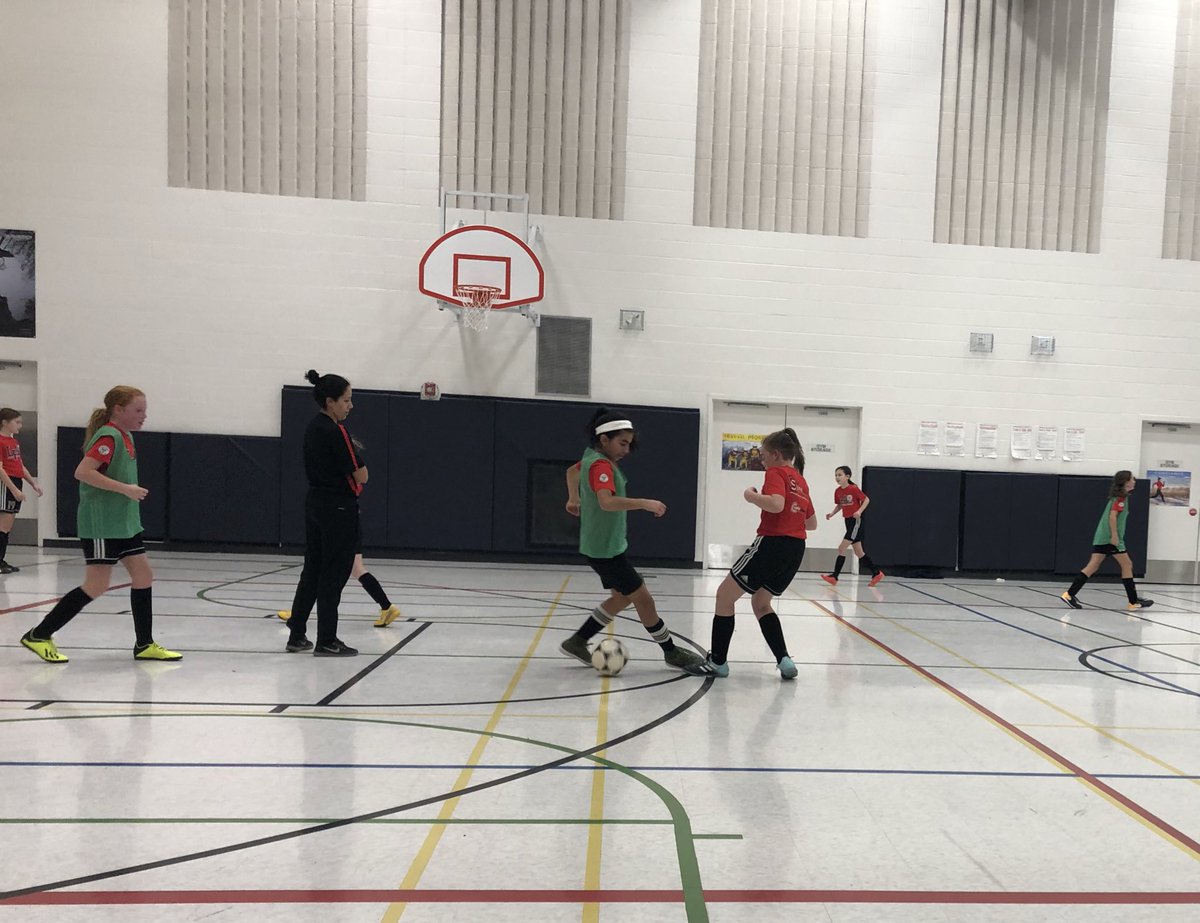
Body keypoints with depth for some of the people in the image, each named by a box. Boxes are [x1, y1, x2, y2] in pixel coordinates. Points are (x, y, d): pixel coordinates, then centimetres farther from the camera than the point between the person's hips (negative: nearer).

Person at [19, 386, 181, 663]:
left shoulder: (126, 436, 12)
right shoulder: (108, 436, -15)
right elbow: (83, 472, -25)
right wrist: (125, 488, -25)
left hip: (125, 522, 9)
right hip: (101, 524, -9)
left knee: (143, 575, 6)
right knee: (96, 586, -4)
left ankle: (144, 645, 12)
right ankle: (39, 635, 13)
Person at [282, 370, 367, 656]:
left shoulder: (313, 427, 9)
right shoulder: (335, 432, -18)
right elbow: (361, 476, -17)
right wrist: (356, 458, 2)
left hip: (315, 503, 9)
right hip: (338, 509, -9)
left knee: (312, 570, 15)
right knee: (334, 575, 1)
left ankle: (297, 636, 23)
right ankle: (326, 641, 10)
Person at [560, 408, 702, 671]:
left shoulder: (592, 457, 8)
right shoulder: (601, 465, -21)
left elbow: (572, 471, 29)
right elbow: (607, 501, -38)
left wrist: (574, 499, 43)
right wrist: (646, 503, -36)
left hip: (608, 546, 10)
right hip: (605, 549, -10)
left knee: (622, 596, 18)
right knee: (643, 597, -1)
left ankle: (577, 641, 24)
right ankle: (671, 652, 14)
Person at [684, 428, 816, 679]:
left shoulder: (776, 472, -5)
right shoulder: (800, 480, 18)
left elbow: (776, 504, -25)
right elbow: (812, 523, 23)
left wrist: (751, 496, -10)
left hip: (773, 544, -8)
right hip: (796, 548, 9)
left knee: (724, 596, 4)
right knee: (761, 604, 22)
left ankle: (717, 662, 8)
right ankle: (784, 661, 10)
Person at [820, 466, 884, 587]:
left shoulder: (854, 489, -16)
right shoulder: (838, 491, 2)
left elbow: (866, 500, -7)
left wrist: (859, 511, -20)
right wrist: (832, 514, -1)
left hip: (856, 521, -8)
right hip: (847, 521, 8)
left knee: (841, 548, -13)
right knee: (858, 552, 13)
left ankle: (834, 577, -9)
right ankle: (877, 573, 27)